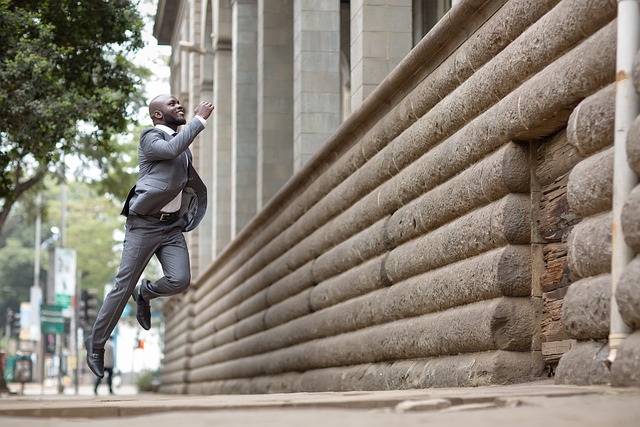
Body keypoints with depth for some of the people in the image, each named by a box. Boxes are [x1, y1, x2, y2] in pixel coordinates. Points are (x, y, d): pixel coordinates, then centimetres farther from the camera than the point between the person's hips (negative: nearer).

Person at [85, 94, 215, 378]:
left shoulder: (184, 148, 17)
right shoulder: (150, 138, -6)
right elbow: (172, 149, -28)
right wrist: (200, 119, -22)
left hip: (173, 227, 6)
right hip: (143, 226, -6)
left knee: (180, 280, -16)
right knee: (123, 287, -4)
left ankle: (145, 293, 18)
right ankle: (96, 345, 12)